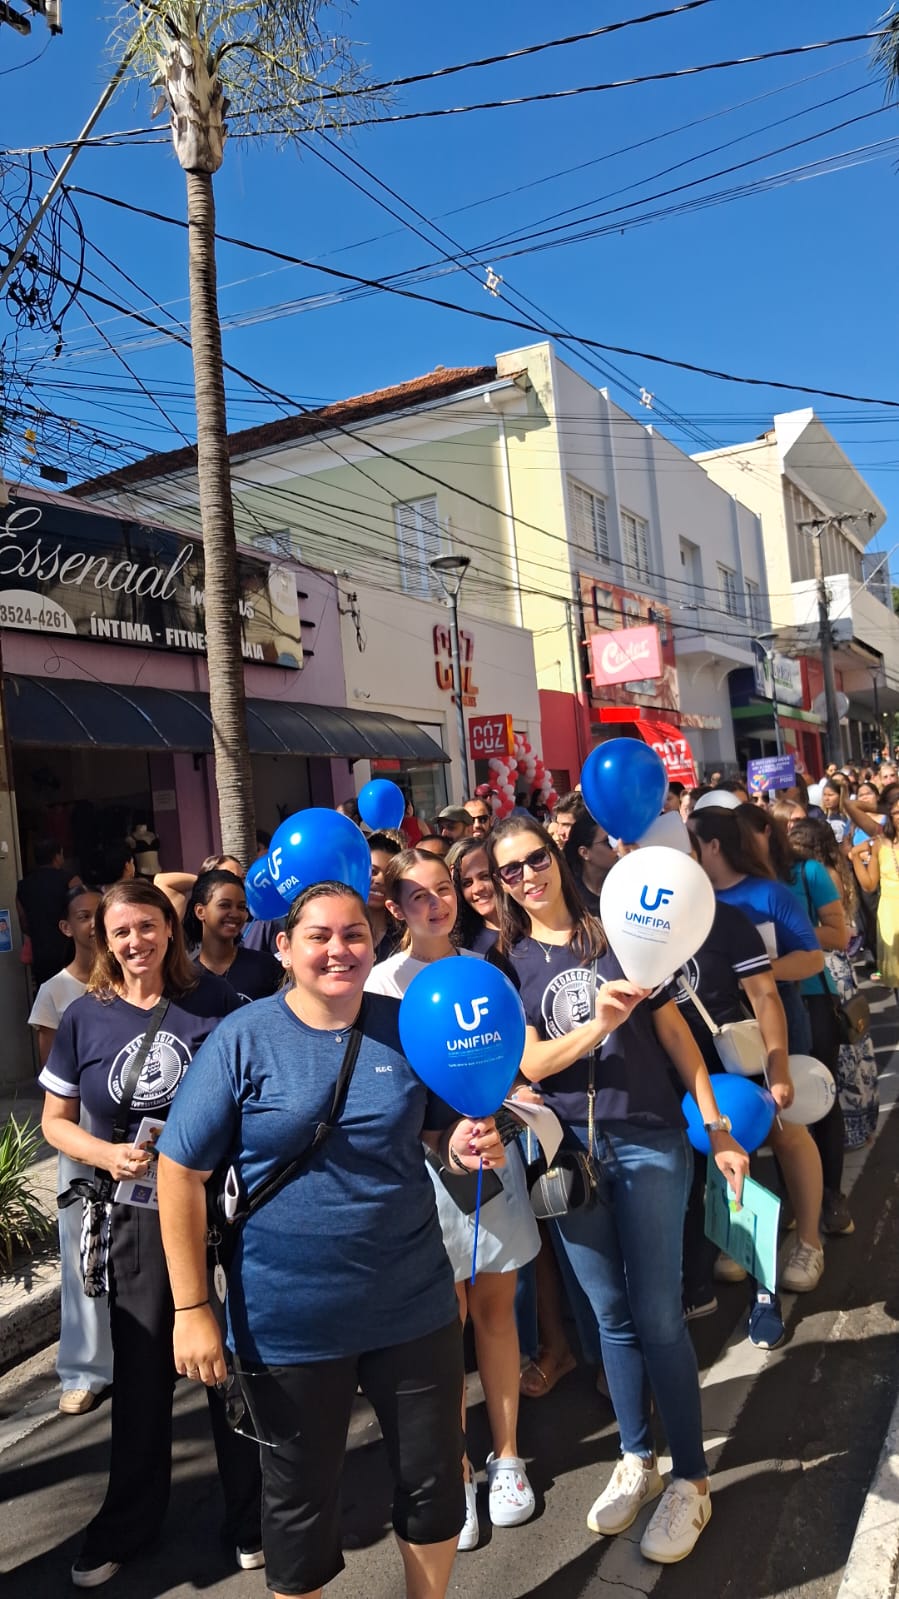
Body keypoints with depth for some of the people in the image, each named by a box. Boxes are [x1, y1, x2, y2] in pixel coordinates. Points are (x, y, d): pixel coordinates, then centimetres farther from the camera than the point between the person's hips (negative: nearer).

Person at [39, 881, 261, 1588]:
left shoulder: (215, 1001, -8)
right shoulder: (85, 1017, -3)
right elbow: (56, 1120, 5)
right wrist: (107, 1154, -13)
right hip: (138, 1218, 2)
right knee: (140, 1370, 17)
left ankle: (251, 1515, 34)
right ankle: (128, 1522, 41)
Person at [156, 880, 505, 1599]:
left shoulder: (408, 1027, -4)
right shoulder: (244, 1040, -13)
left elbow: (449, 1126, 8)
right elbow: (182, 1172, -10)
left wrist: (468, 1144, -16)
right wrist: (192, 1308, -11)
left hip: (413, 1304, 3)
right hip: (288, 1319, -2)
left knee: (435, 1481, 19)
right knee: (302, 1499, 18)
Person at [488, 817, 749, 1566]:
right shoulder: (505, 958, -1)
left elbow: (673, 1029, 0)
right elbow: (530, 1061, -10)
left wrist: (718, 1126, -2)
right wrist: (596, 1024, -28)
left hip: (650, 1140, -2)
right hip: (570, 1150, 2)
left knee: (657, 1312, 2)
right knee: (611, 1313, 14)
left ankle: (691, 1479, 21)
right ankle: (636, 1461, 33)